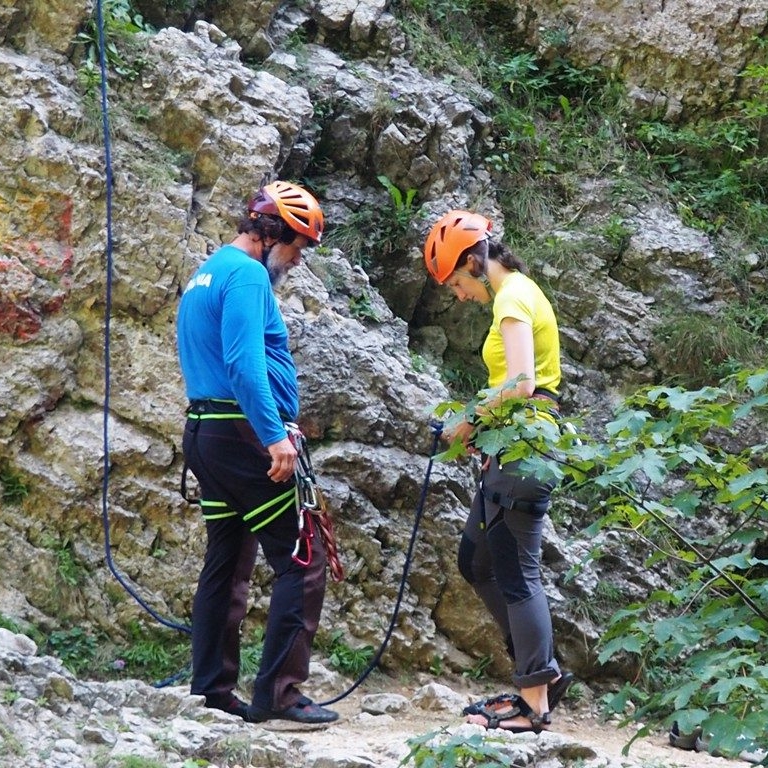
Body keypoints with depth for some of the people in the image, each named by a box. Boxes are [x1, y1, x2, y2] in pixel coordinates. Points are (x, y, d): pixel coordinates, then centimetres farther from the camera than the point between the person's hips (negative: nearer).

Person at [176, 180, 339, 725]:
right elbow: (245, 362, -23)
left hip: (205, 434, 10)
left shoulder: (207, 274, 20)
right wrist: (276, 435, -25)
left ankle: (212, 689, 15)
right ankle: (277, 693, -11)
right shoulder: (247, 275, -12)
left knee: (228, 563, 14)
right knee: (302, 562, -8)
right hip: (245, 434, -10)